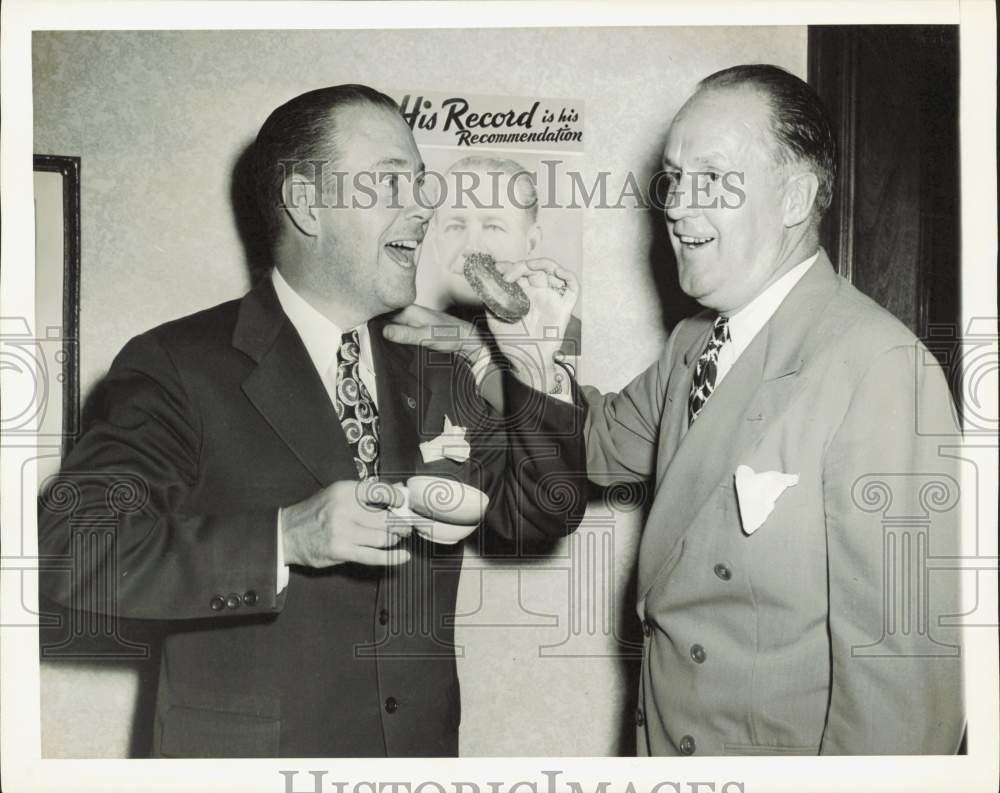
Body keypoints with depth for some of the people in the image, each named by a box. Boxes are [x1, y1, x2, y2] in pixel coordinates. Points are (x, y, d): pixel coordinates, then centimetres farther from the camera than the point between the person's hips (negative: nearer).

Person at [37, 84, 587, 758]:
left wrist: (543, 369, -10)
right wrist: (285, 536, -31)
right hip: (247, 750, -5)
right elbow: (68, 548, -21)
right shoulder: (177, 366, -13)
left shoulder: (435, 373, 3)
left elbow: (542, 513, 5)